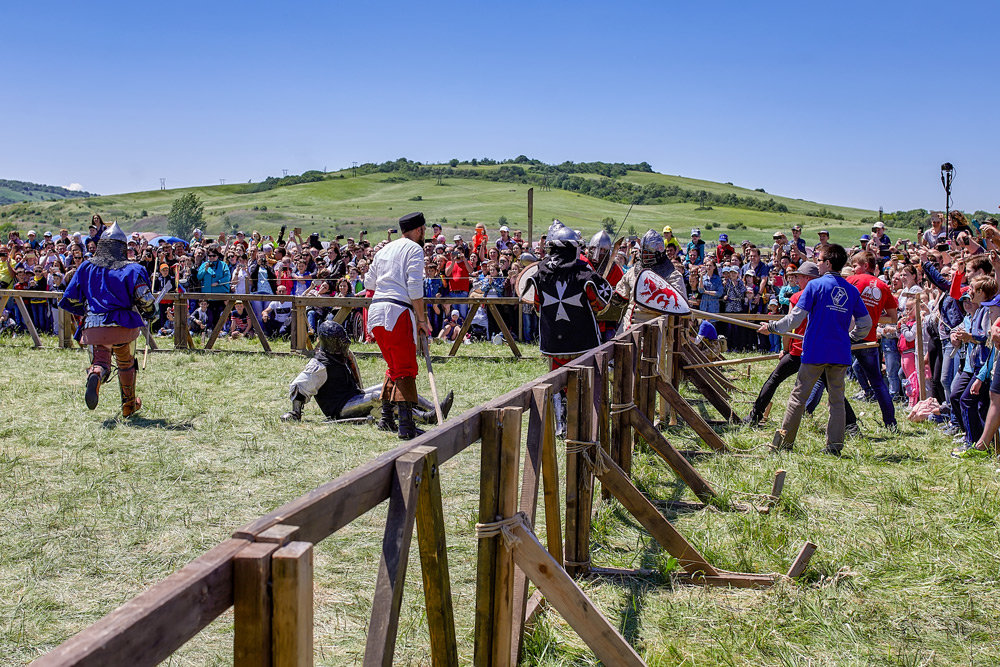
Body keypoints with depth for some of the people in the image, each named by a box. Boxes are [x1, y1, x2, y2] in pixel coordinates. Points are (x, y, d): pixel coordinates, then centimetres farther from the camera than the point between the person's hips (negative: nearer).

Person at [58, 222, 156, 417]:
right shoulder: (132, 269, -2)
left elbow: (71, 300, 10)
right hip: (124, 326, -1)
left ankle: (95, 375, -30)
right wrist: (149, 314, 14)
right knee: (127, 364, 18)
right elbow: (146, 301, -8)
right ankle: (129, 406, 28)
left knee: (99, 361, 7)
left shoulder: (87, 267, 7)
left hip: (94, 327, 1)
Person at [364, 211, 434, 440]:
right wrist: (422, 320, -7)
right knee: (406, 369, -7)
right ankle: (406, 426, -16)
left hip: (376, 310, 8)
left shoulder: (385, 249, 20)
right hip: (398, 312, -7)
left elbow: (368, 283, 24)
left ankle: (386, 418, 22)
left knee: (394, 367, 20)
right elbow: (415, 289, -11)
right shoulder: (415, 249, -2)